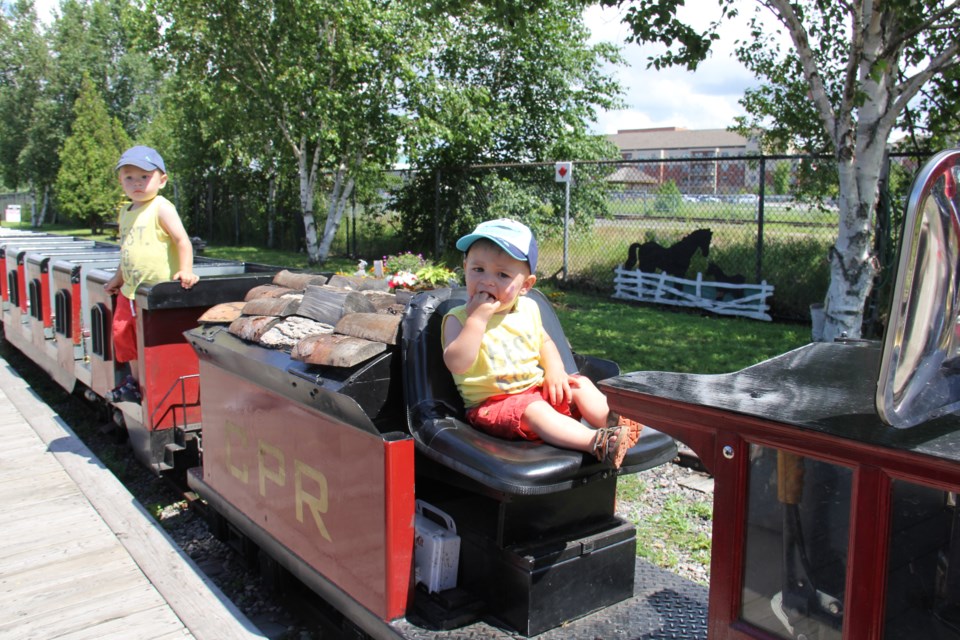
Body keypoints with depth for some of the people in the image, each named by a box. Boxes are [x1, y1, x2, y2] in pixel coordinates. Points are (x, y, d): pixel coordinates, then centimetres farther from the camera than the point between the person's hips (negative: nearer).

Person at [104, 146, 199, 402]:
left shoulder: (161, 208, -10)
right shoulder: (126, 212, 14)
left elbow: (182, 239, -17)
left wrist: (186, 270, -26)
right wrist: (118, 278, 25)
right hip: (129, 291, 8)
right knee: (124, 333, 13)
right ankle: (135, 381, 30)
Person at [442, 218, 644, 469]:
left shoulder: (527, 309, 6)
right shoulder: (458, 318, -12)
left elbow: (544, 341, 22)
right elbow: (457, 363, -28)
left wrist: (554, 369, 1)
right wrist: (479, 317, -30)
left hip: (537, 389, 7)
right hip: (492, 403, -7)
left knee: (580, 385, -5)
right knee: (533, 410, -32)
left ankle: (614, 423, -21)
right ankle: (597, 442, -44)